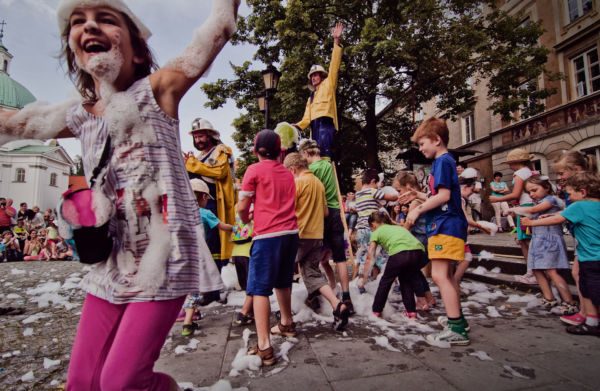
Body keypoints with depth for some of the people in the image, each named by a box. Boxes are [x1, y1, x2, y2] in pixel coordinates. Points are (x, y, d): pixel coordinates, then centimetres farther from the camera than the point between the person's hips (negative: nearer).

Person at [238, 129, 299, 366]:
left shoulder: (254, 170, -1)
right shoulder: (288, 173, 15)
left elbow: (242, 207, -3)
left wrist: (246, 220, 19)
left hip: (268, 235, -6)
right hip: (290, 232, 6)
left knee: (259, 288, -1)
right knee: (282, 282, 23)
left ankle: (264, 347, -5)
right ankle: (287, 324, 40)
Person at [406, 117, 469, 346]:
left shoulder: (443, 161, -11)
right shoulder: (444, 162, 19)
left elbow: (444, 195, -20)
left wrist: (418, 210, -13)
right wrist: (421, 204, 13)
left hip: (446, 226, -11)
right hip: (445, 225, 11)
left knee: (439, 276, -11)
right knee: (445, 276, 16)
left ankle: (456, 329, -5)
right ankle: (459, 321, 26)